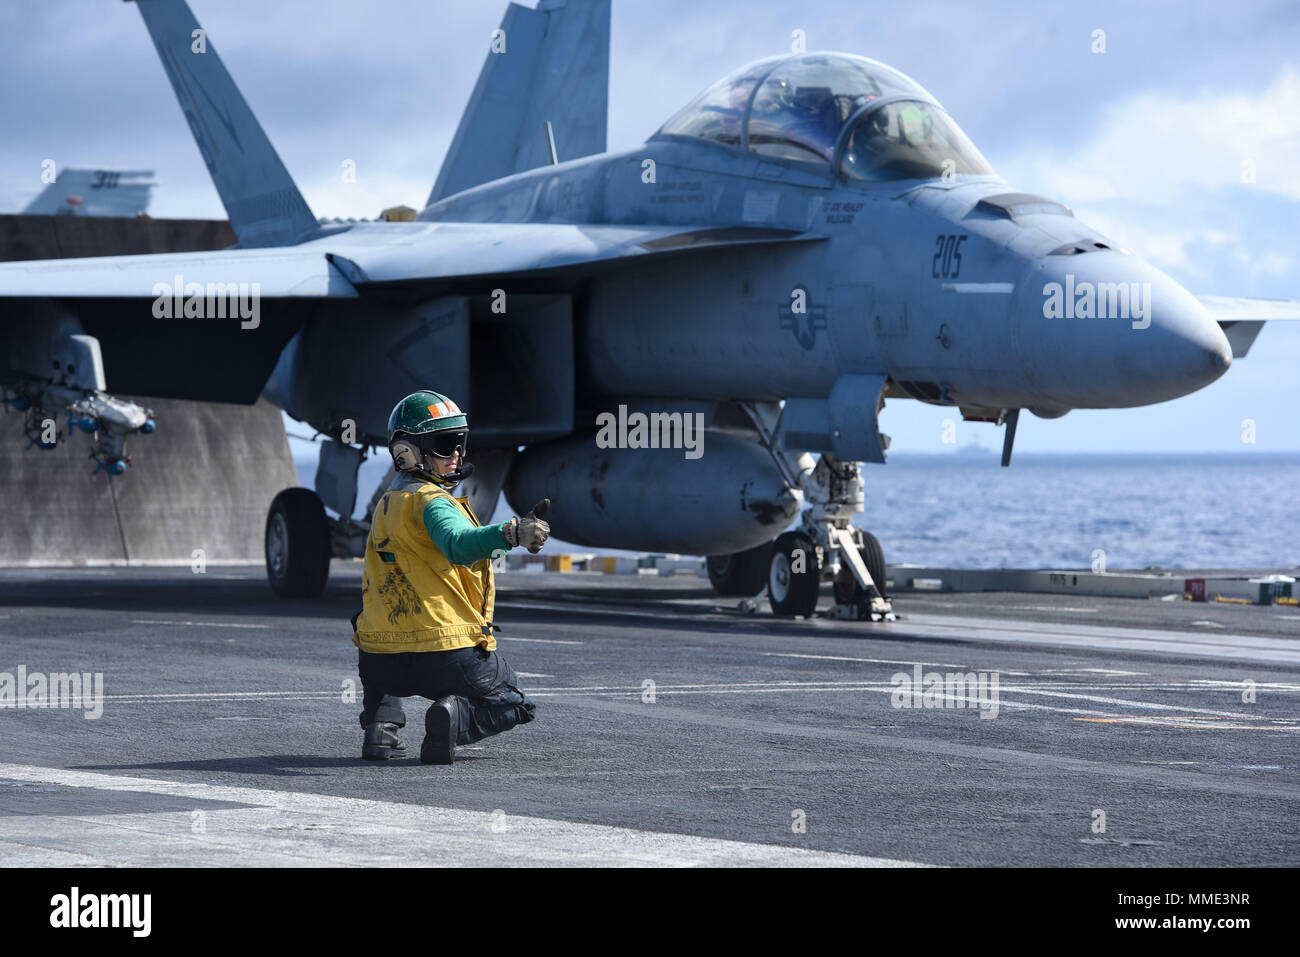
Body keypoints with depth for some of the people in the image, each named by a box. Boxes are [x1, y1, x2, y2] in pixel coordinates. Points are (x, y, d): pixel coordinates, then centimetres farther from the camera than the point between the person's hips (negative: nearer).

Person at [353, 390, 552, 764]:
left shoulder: (387, 504, 15)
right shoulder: (432, 501, -11)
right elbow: (458, 545, -34)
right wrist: (511, 534, -50)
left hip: (383, 659, 6)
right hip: (449, 655, -6)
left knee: (377, 673, 42)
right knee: (512, 704, 19)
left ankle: (381, 722, 11)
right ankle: (458, 714, -13)